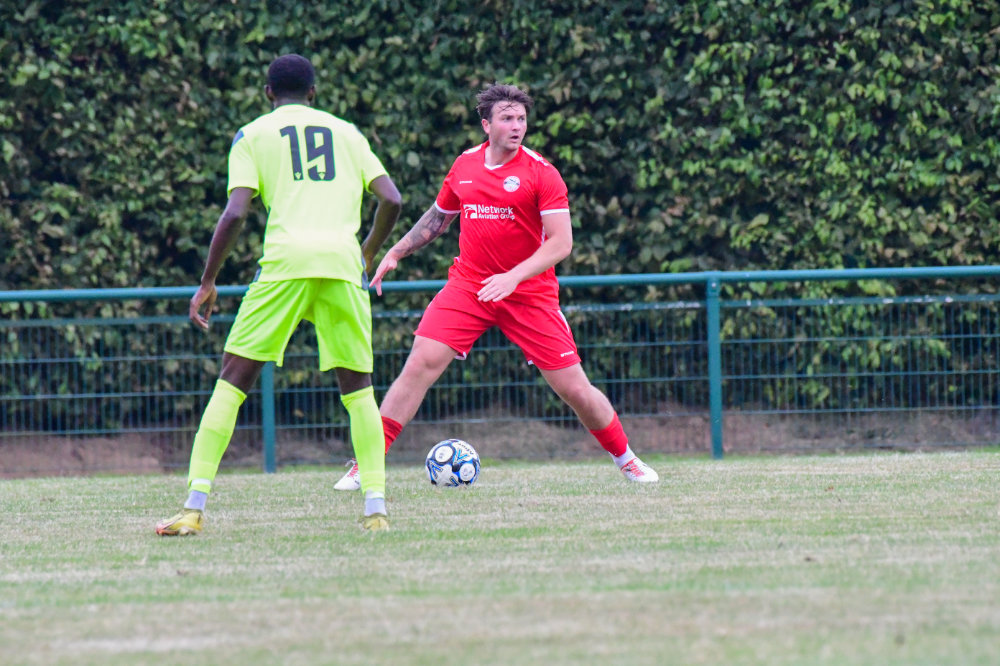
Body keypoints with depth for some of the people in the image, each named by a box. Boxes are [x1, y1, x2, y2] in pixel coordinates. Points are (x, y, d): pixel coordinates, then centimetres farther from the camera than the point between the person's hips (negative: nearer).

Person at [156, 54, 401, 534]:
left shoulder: (252, 135, 14)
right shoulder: (347, 133, 22)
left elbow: (235, 213, 1)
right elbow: (391, 200, 14)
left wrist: (207, 283, 8)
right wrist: (367, 255, 30)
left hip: (286, 261, -2)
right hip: (343, 262, 2)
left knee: (232, 381, 3)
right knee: (358, 388, 15)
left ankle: (194, 508, -5)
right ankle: (375, 507, 3)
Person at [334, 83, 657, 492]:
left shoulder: (540, 173, -8)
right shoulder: (464, 165, 5)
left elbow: (561, 243, -14)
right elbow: (437, 217, 24)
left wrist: (513, 277, -25)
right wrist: (395, 253, 18)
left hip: (530, 294, -2)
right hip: (466, 286, 3)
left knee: (573, 388, -2)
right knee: (420, 365, -15)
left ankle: (625, 459, 22)